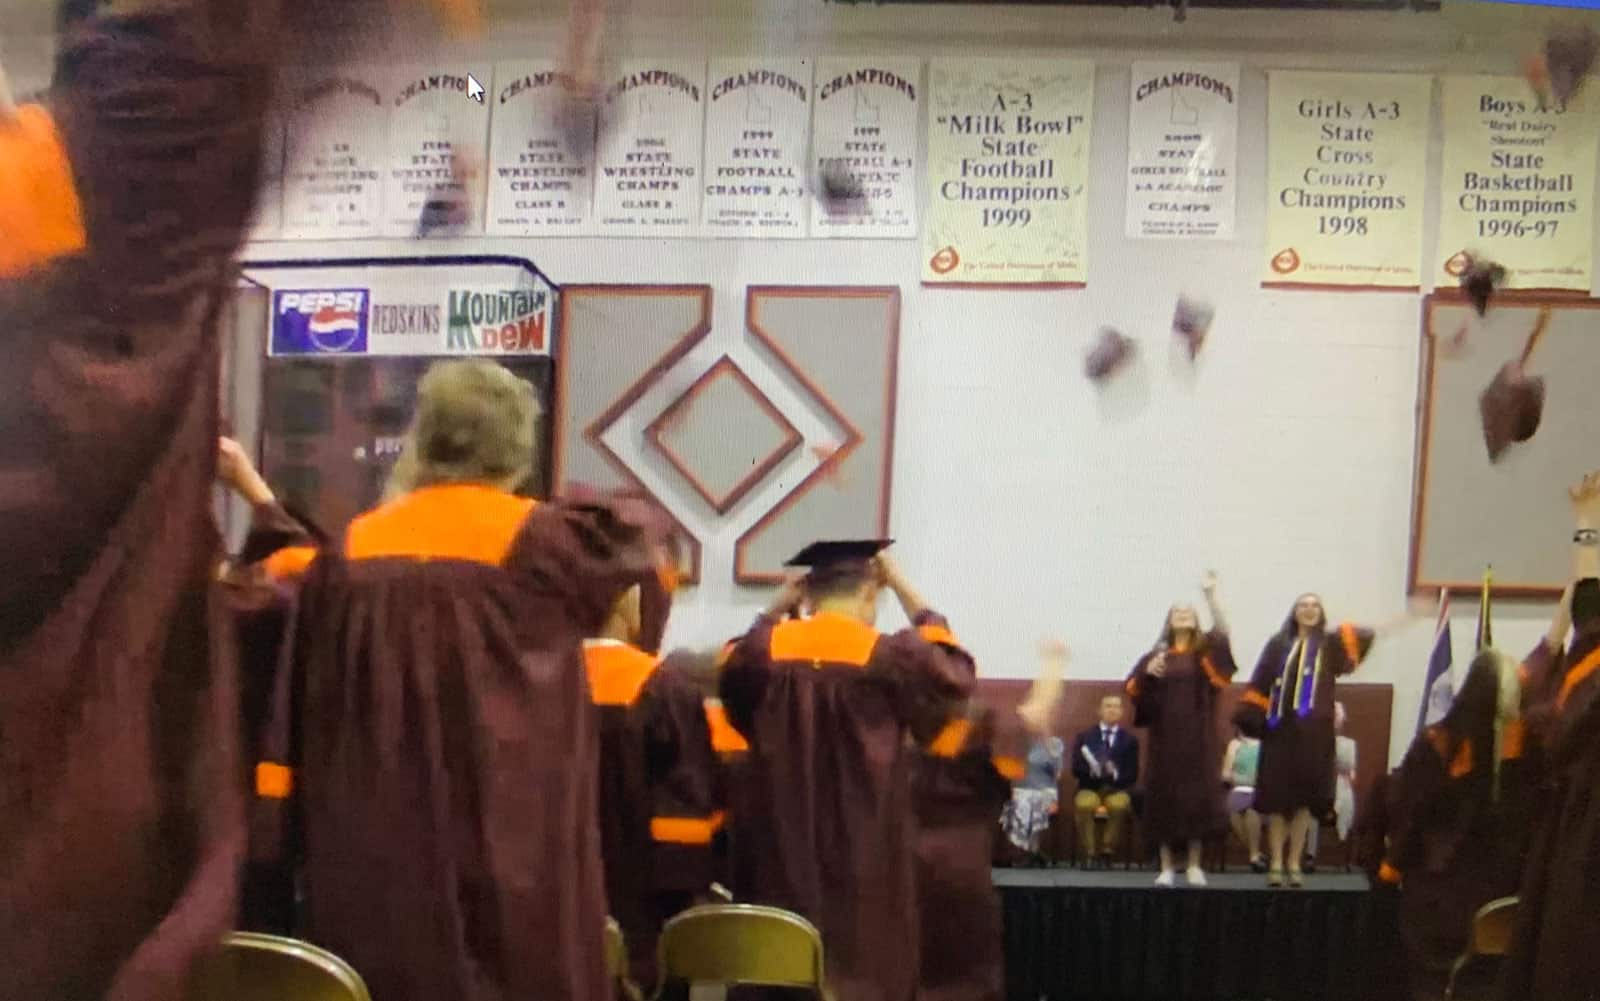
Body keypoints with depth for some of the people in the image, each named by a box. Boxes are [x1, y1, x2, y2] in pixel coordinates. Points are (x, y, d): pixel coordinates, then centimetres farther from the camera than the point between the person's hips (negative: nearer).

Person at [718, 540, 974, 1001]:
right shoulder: (891, 657, -9)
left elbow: (735, 666, 22)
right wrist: (905, 590, 12)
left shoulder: (763, 651, -2)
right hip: (865, 866, -3)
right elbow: (953, 670, 11)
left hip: (780, 857, 3)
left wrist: (776, 607, 16)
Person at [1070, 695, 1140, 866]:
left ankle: (1106, 852, -20)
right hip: (1090, 787, 0)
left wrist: (1115, 773, -18)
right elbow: (1076, 769, 2)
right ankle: (1089, 853, -21)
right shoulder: (1084, 737, 9)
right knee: (1083, 805, -34)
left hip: (1118, 789, 0)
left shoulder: (1130, 739, 10)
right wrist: (1092, 769, -20)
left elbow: (1133, 774, 3)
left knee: (1119, 806, -35)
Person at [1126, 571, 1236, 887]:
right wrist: (1147, 672, -18)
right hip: (1165, 734, 1)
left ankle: (1194, 865, 7)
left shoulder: (1204, 651, 7)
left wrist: (1210, 595, -23)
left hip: (1196, 734, -1)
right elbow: (1132, 688, 2)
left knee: (1196, 795, -2)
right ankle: (1167, 866, 6)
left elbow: (1222, 632, -13)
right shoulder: (1157, 654, 9)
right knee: (1164, 795, 0)